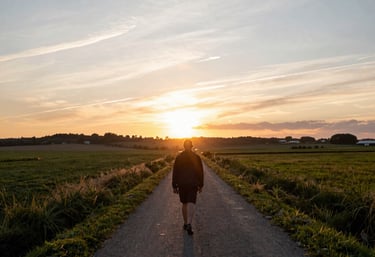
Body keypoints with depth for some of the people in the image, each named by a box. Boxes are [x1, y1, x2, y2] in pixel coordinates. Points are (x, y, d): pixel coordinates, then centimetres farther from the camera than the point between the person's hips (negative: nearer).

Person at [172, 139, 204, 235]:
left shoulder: (179, 157, -1)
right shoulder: (197, 157, -1)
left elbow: (175, 172, -2)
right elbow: (200, 172, 1)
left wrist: (174, 186, 4)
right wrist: (200, 185, 10)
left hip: (181, 184, 2)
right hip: (193, 184, -1)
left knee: (184, 203, 17)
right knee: (191, 204, -6)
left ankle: (185, 223, 27)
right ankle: (189, 225, -23)